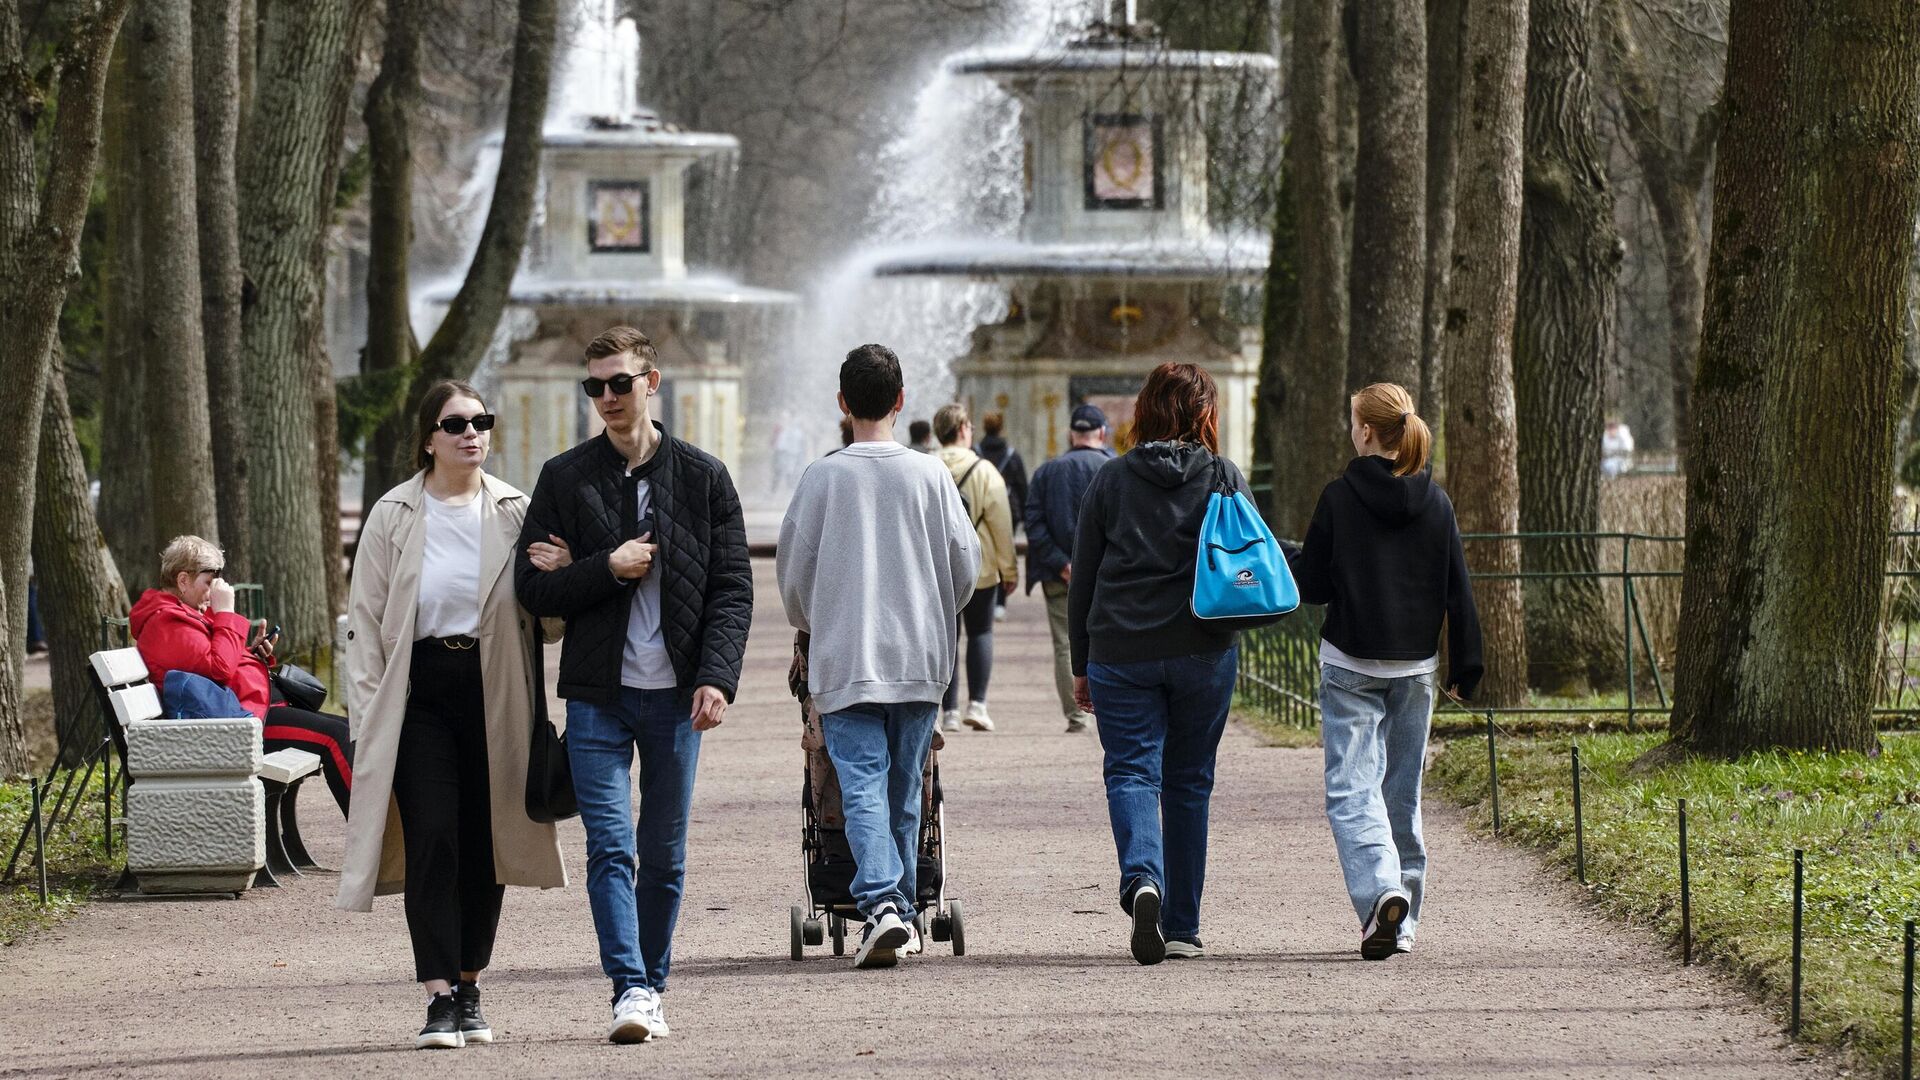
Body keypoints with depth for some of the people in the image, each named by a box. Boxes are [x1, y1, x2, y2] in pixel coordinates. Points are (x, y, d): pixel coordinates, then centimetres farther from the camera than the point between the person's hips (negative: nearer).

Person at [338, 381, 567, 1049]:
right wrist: (368, 713, -4)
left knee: (485, 843, 5)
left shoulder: (515, 513, 8)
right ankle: (440, 999, -13)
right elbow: (366, 620, 4)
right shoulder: (394, 518, 4)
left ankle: (470, 989, 19)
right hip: (421, 690, -2)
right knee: (432, 838, -12)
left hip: (494, 693, 2)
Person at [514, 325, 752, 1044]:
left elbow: (732, 588, 2)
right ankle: (629, 990, -15)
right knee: (610, 848, -11)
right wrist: (608, 570, -13)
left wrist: (717, 677, -10)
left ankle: (652, 988, 18)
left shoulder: (703, 477, 4)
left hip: (676, 694, 1)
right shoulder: (565, 478, 4)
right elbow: (532, 588, 2)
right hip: (599, 694, -1)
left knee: (664, 855, 8)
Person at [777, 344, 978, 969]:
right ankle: (900, 910, 19)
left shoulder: (822, 478, -4)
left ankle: (881, 903, -25)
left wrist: (808, 626, 23)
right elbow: (965, 563, 4)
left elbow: (794, 569, 2)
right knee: (905, 790, 13)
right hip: (919, 659, 2)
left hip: (844, 660, -2)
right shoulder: (929, 476, -1)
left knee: (863, 787, -7)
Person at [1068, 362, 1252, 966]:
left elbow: (1083, 578, 6)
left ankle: (1141, 878, -29)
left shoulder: (1110, 480, 4)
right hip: (1204, 652, 0)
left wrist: (1081, 665, 13)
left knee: (1131, 772, -1)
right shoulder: (1226, 479, 2)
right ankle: (1182, 928, 13)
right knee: (1188, 782, 10)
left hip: (1120, 652, 0)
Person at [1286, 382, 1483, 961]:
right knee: (1403, 792, 13)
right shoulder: (1435, 502, 1)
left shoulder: (1339, 498, -9)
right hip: (1415, 667, 4)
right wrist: (1465, 665, 12)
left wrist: (1284, 559, 17)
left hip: (1351, 665, -4)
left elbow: (1312, 584, -4)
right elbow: (1458, 591, 4)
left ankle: (1381, 890, -28)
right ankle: (1403, 922, 16)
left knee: (1351, 790, -4)